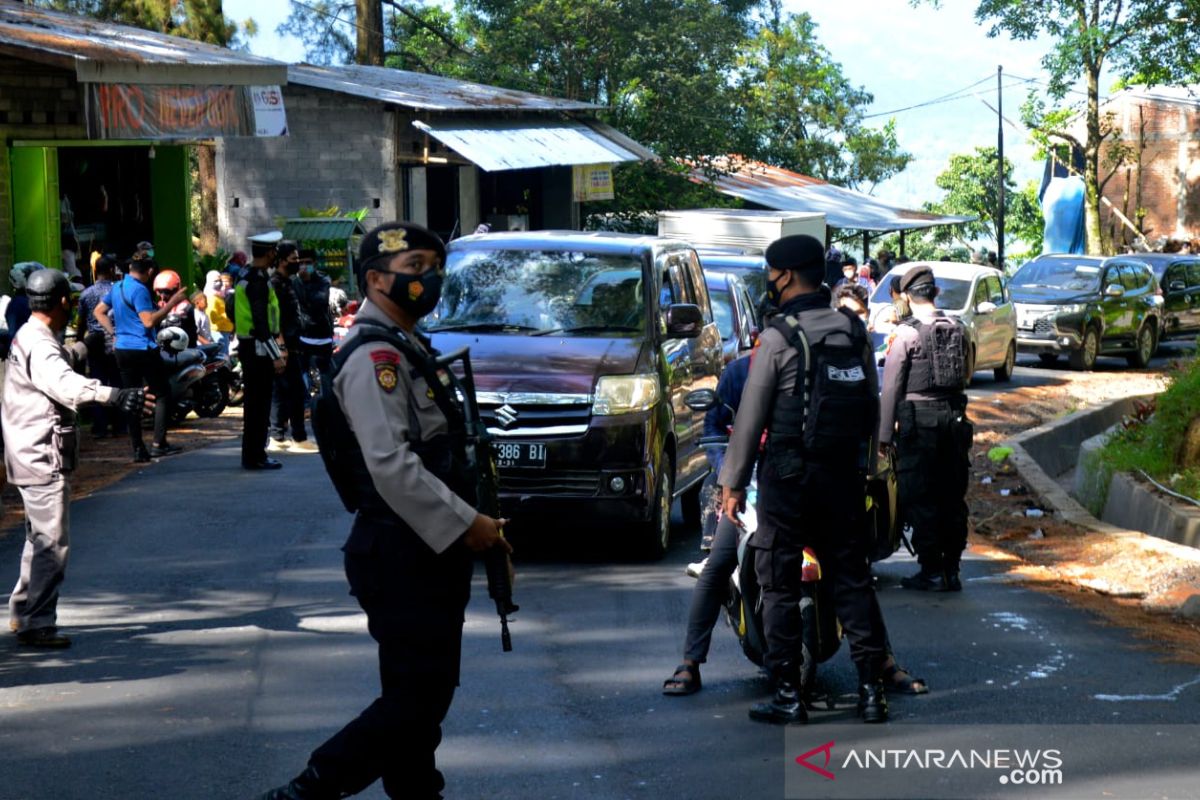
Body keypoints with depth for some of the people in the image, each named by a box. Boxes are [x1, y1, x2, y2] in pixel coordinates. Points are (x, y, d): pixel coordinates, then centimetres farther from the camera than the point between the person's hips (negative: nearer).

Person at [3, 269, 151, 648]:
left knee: (40, 538, 21)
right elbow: (65, 383, -40)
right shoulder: (39, 346, -19)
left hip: (33, 457, 11)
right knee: (52, 542, -9)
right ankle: (36, 624, -6)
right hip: (43, 459, -11)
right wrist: (113, 396, -56)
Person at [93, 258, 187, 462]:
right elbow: (149, 321, -22)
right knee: (162, 394, 2)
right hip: (143, 350, -8)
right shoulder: (139, 290, -15)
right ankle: (158, 444, -7)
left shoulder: (116, 288, 11)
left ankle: (138, 449, 8)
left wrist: (114, 333, 16)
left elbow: (98, 312, 20)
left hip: (122, 349, 8)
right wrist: (171, 303, -18)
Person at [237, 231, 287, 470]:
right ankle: (255, 457, -2)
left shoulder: (248, 277, 15)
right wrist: (276, 355, -21)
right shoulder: (258, 280, -17)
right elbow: (260, 322, -22)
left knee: (255, 404, 14)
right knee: (259, 404, -5)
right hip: (258, 349, -10)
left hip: (249, 348, 10)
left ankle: (253, 455, 20)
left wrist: (278, 347, 23)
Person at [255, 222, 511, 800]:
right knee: (416, 699, -8)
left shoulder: (407, 347, 17)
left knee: (423, 696, 14)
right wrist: (464, 524, -21)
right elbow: (391, 465, -24)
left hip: (429, 551, 10)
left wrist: (476, 519, 14)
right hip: (402, 556, -10)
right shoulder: (374, 357, -15)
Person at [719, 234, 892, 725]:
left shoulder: (778, 337, -10)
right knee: (852, 578, 10)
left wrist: (733, 482, -2)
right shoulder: (855, 333, 7)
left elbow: (751, 416, -9)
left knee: (780, 584, 3)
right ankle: (872, 688, 7)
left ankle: (788, 695, 4)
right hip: (845, 475, 5)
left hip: (789, 476, -5)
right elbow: (872, 407, 13)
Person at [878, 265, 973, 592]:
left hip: (919, 419, -5)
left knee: (920, 499, 0)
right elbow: (964, 375, 14)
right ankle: (951, 570, 14)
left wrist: (885, 433, -6)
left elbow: (891, 385, -9)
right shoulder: (957, 329, 8)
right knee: (953, 497, 10)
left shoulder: (906, 332, -8)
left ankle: (931, 571, 0)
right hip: (954, 416, 5)